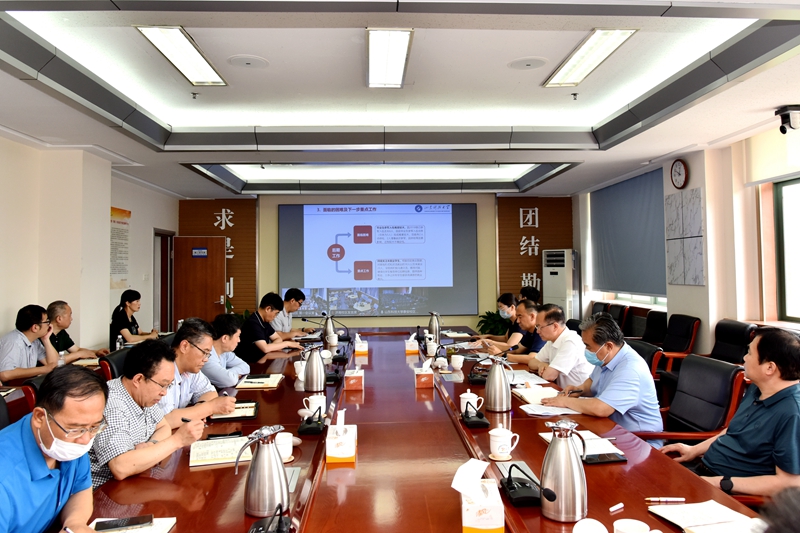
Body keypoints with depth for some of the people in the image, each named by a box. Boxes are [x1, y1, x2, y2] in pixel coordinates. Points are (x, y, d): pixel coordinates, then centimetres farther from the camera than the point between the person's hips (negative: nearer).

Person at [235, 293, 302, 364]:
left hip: (260, 357, 8)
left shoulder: (264, 321, 7)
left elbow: (278, 339, 14)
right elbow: (265, 348, -27)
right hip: (250, 363, -8)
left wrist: (271, 347, -9)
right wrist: (287, 343, -17)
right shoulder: (252, 323, -21)